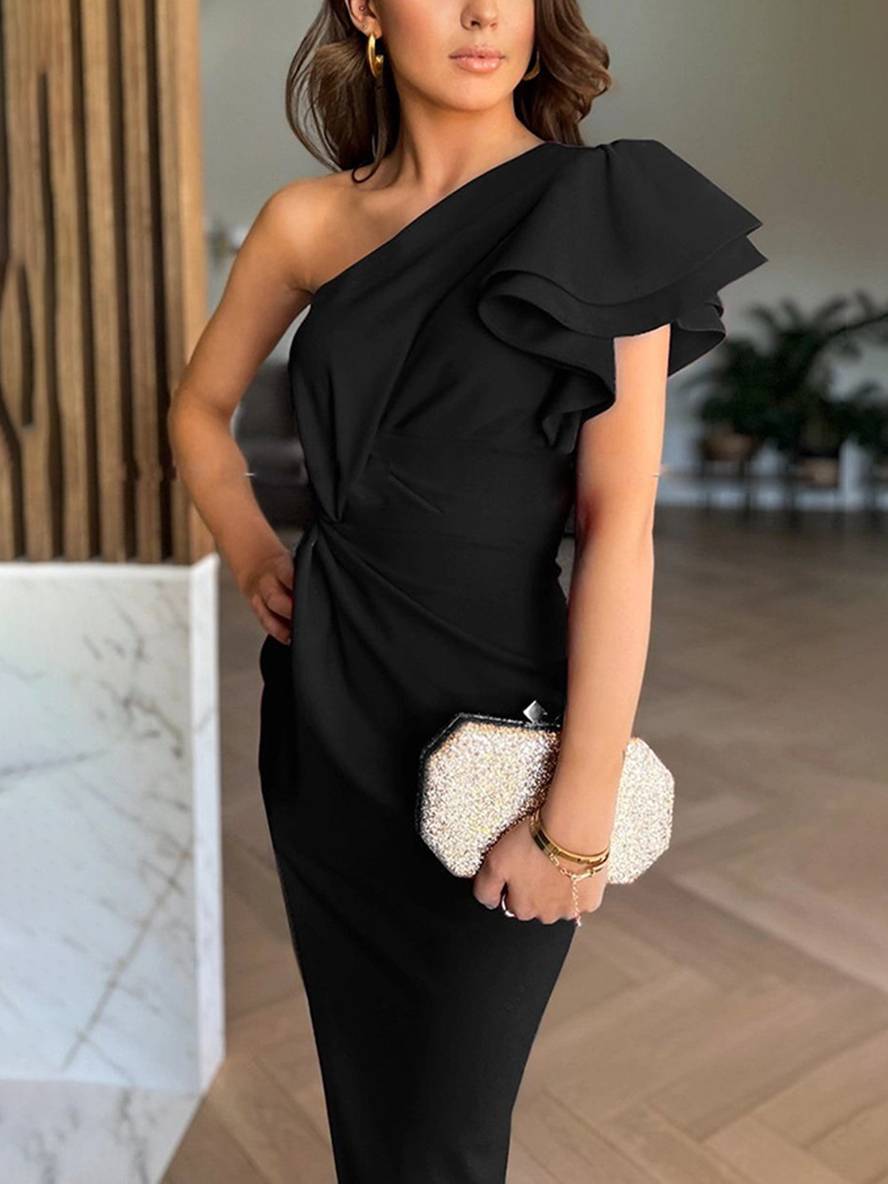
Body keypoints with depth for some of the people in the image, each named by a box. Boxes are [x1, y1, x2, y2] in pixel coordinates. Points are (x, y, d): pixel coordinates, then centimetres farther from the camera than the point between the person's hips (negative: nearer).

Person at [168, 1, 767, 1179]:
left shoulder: (603, 209, -8)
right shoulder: (308, 219, 3)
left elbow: (620, 530, -14)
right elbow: (200, 406, 19)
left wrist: (581, 815, -16)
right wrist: (252, 554, 4)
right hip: (324, 709, 4)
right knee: (361, 1081, 19)